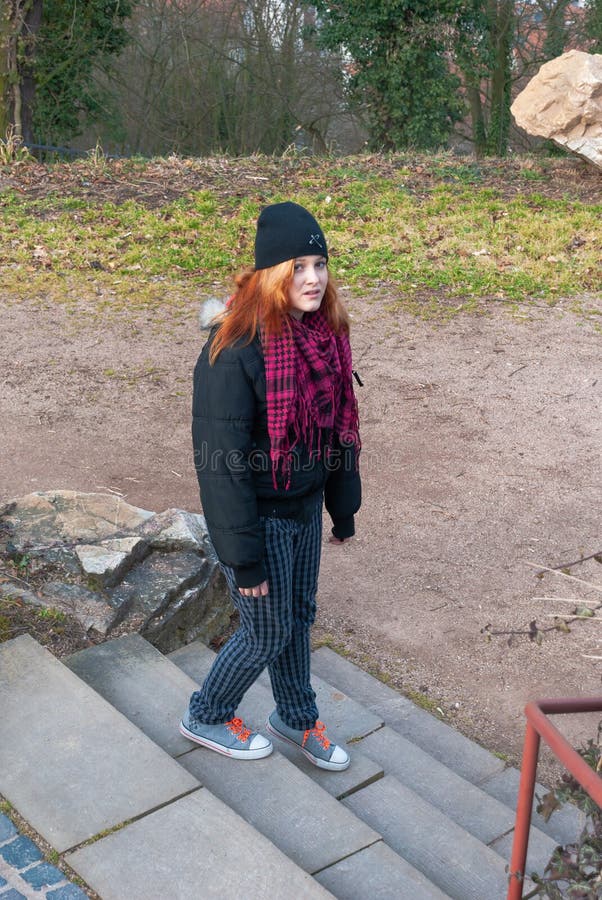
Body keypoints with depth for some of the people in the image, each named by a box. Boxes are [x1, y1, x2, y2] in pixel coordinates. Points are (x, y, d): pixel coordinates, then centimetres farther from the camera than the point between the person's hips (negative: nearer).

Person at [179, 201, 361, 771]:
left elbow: (337, 424, 8)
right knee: (267, 632, 9)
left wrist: (343, 506, 13)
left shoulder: (324, 332, -3)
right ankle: (205, 718, 36)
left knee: (298, 617, 22)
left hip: (305, 506, 7)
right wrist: (244, 556, -20)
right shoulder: (235, 349, -26)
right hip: (260, 516, -7)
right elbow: (221, 459, -24)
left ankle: (295, 717, 46)